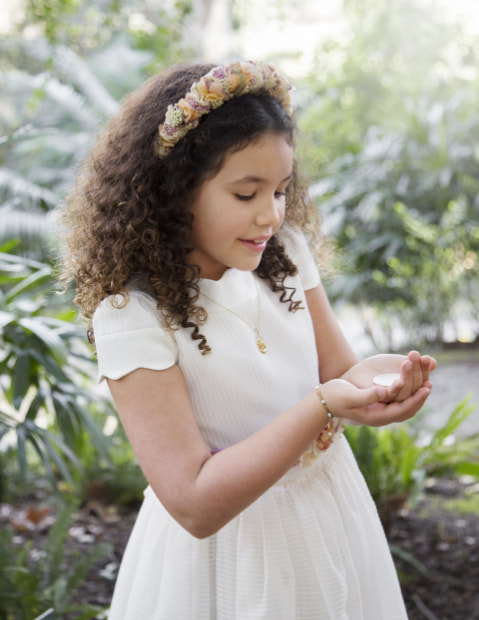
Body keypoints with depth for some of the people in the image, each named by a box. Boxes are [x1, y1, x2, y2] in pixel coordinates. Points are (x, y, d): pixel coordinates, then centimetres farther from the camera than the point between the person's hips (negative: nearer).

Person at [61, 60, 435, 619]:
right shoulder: (132, 311, -24)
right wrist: (324, 405, -34)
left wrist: (366, 377, -25)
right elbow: (195, 505, -26)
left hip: (330, 510, 6)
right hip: (227, 553, -5)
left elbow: (334, 371, -1)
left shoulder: (285, 251, -5)